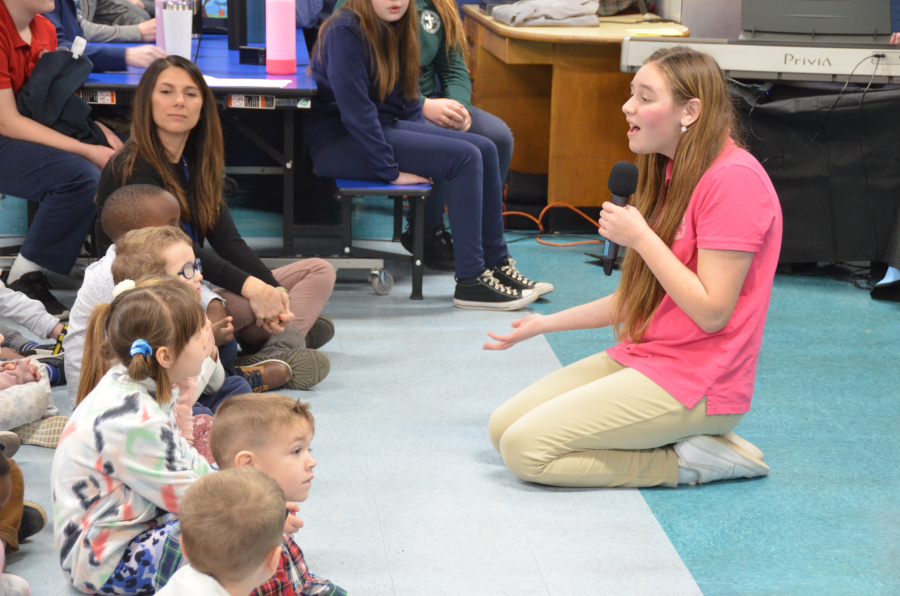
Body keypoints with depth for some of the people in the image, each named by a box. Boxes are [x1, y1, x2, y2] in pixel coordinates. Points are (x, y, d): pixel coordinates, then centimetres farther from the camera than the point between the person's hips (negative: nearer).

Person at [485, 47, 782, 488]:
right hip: (641, 355, 10)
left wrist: (641, 238, -17)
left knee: (525, 449, -16)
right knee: (503, 426, 3)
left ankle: (688, 463, -5)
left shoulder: (733, 178, -17)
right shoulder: (674, 173, 14)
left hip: (695, 381, -10)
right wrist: (547, 323, 19)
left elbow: (711, 312, -21)